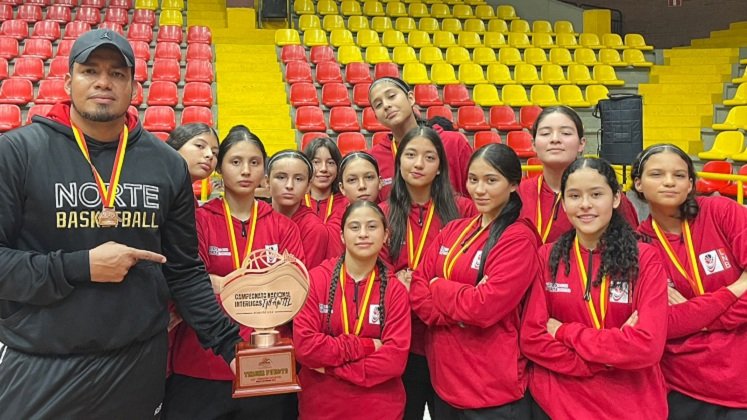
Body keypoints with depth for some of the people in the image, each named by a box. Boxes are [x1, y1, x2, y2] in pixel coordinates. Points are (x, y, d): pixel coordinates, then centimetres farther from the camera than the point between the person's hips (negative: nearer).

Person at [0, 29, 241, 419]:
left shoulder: (167, 164, 1)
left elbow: (184, 271, 5)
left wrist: (230, 344, -2)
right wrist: (79, 266, -16)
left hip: (139, 365, 3)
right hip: (39, 370, -2)